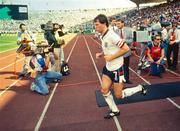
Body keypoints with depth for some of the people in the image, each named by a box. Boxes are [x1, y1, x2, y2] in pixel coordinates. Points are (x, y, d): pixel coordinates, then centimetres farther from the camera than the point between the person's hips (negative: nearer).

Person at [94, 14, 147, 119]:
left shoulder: (111, 35, -22)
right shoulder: (103, 36, 6)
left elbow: (126, 49, -24)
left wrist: (112, 57, -21)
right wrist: (101, 54, 3)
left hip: (117, 69, -8)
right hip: (108, 68, 8)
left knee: (119, 95, 2)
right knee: (104, 90, 3)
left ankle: (140, 88, 23)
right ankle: (114, 110, 22)